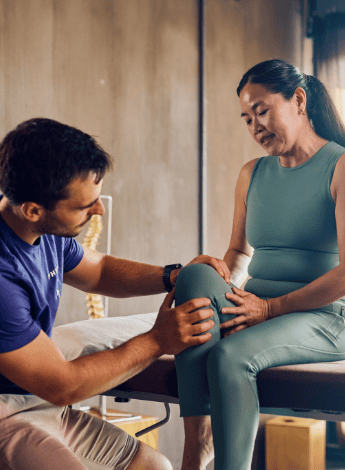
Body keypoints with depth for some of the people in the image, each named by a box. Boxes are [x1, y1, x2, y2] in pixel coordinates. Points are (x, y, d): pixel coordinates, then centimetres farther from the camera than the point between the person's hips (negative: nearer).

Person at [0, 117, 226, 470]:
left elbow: (97, 271, 21)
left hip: (42, 402, 9)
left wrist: (174, 276, 5)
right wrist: (157, 342, -16)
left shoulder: (49, 230, -1)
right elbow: (61, 386, -21)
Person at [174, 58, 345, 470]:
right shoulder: (252, 174, 16)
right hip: (258, 308, 6)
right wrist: (223, 292, 0)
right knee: (196, 273, -27)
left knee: (230, 356, -35)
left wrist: (271, 307, -16)